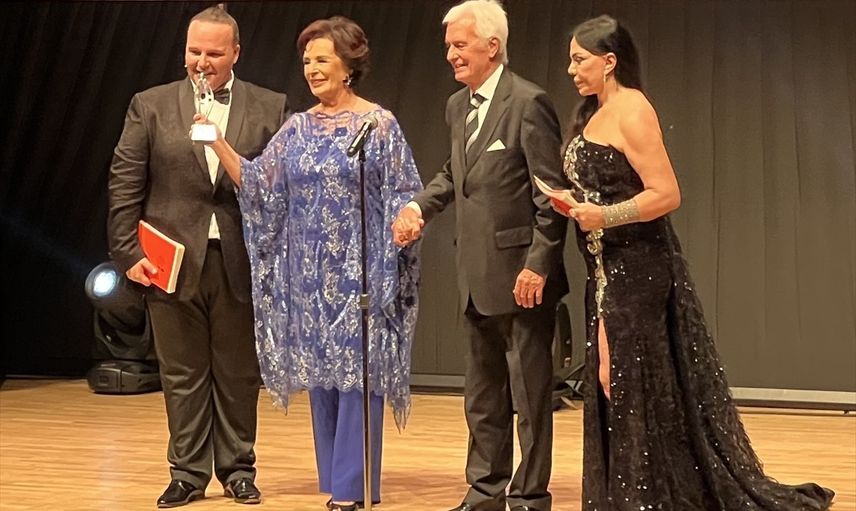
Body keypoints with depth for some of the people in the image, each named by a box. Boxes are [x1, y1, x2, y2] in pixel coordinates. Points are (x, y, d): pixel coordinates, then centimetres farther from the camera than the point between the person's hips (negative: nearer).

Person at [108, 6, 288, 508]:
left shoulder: (271, 108, 4)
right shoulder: (151, 106, 5)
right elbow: (125, 185, 2)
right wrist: (128, 252, -5)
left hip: (241, 264, 0)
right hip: (173, 262, 0)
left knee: (239, 376, 9)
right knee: (183, 376, 8)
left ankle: (238, 468, 21)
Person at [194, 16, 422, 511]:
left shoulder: (379, 124, -4)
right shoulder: (298, 128, 9)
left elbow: (401, 199, -4)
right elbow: (258, 183, 4)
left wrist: (387, 267, -14)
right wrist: (218, 143, -9)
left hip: (358, 271, -5)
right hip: (311, 273, 5)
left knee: (356, 371, -4)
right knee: (321, 373, 9)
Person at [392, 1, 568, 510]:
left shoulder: (528, 103, -15)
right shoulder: (458, 105, 11)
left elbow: (551, 192, -16)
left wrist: (538, 264, -19)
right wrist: (421, 206, 4)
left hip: (521, 274, -8)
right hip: (478, 276, 9)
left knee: (530, 392, 3)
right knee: (482, 392, 16)